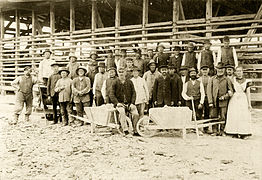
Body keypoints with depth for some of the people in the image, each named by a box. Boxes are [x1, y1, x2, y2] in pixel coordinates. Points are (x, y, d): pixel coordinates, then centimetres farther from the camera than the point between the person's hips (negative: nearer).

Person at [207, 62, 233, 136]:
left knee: (223, 117, 1)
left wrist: (224, 97, -11)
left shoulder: (227, 80, 6)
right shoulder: (212, 79, 9)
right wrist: (210, 101, -5)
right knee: (213, 117, 1)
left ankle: (222, 131, 12)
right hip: (214, 102, 1)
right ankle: (215, 131, 11)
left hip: (223, 102, -1)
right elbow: (209, 90, 3)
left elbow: (231, 91, 5)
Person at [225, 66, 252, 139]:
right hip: (234, 100, 0)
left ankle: (243, 133, -1)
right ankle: (235, 133, 3)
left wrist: (249, 104, 4)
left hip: (243, 100, 0)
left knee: (244, 116, -5)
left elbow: (248, 93, 7)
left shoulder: (246, 81, 7)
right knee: (234, 116, -3)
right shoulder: (233, 80, 7)